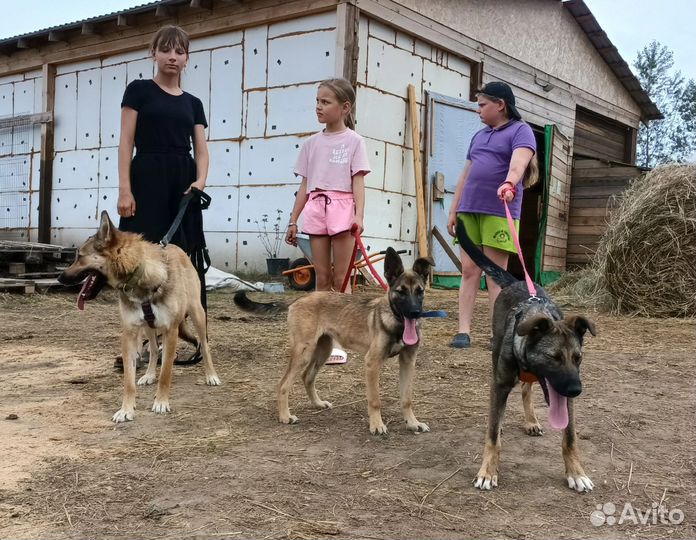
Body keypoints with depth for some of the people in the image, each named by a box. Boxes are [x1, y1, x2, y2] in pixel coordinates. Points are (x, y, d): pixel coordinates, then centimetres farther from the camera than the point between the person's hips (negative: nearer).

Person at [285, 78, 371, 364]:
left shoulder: (353, 141, 1)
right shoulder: (312, 142, 13)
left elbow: (358, 182, -5)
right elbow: (305, 185, 14)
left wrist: (359, 215, -18)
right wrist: (293, 220, 12)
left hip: (342, 209, -4)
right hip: (315, 210, 4)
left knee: (340, 279, 0)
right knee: (322, 279, 7)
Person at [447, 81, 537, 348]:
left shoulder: (520, 131, 0)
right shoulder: (479, 136, 21)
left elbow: (519, 162, -21)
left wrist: (508, 184, -41)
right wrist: (454, 210, 18)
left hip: (499, 212, -6)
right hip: (469, 210, 6)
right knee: (469, 271, 2)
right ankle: (464, 331, 4)